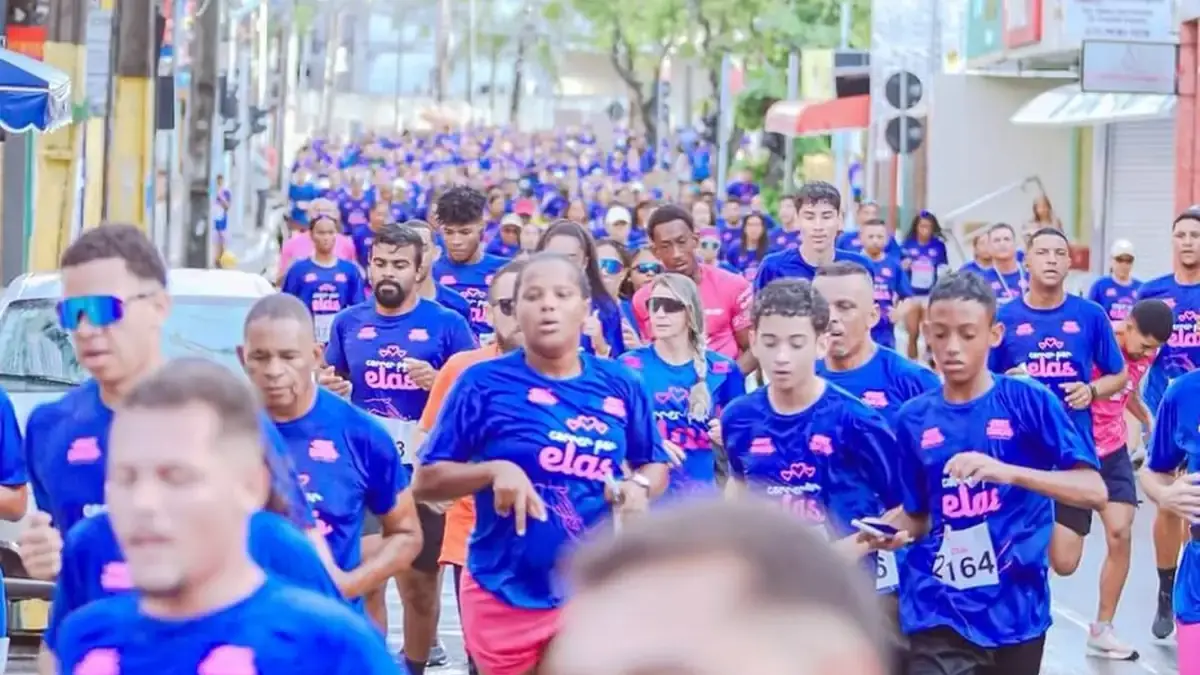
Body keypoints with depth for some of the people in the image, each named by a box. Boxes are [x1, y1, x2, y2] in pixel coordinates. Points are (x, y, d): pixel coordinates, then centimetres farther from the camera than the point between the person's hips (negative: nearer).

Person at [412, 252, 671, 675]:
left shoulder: (620, 386, 2)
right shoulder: (483, 382, -6)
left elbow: (655, 465, 14)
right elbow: (424, 482, -5)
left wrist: (638, 486, -9)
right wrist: (493, 471, -22)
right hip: (505, 596, -2)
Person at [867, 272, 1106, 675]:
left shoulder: (1031, 402, -5)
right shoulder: (914, 418, 3)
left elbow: (1095, 492, -14)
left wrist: (1008, 472, -27)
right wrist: (896, 531, -10)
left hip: (1015, 607, 0)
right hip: (938, 611, 1)